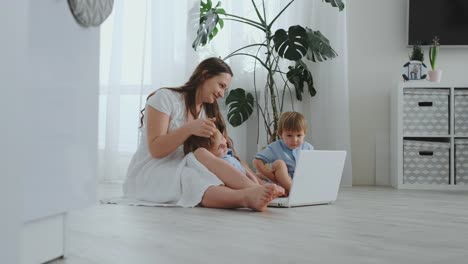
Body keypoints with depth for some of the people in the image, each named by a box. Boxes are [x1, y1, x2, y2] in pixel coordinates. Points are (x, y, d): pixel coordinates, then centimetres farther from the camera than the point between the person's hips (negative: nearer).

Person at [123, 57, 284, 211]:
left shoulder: (208, 113, 16)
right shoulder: (165, 98, -4)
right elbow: (155, 150, -12)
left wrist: (253, 178, -13)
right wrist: (189, 129, -26)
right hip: (148, 175, -5)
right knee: (201, 156, -35)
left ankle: (257, 192, -59)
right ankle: (248, 196, -58)